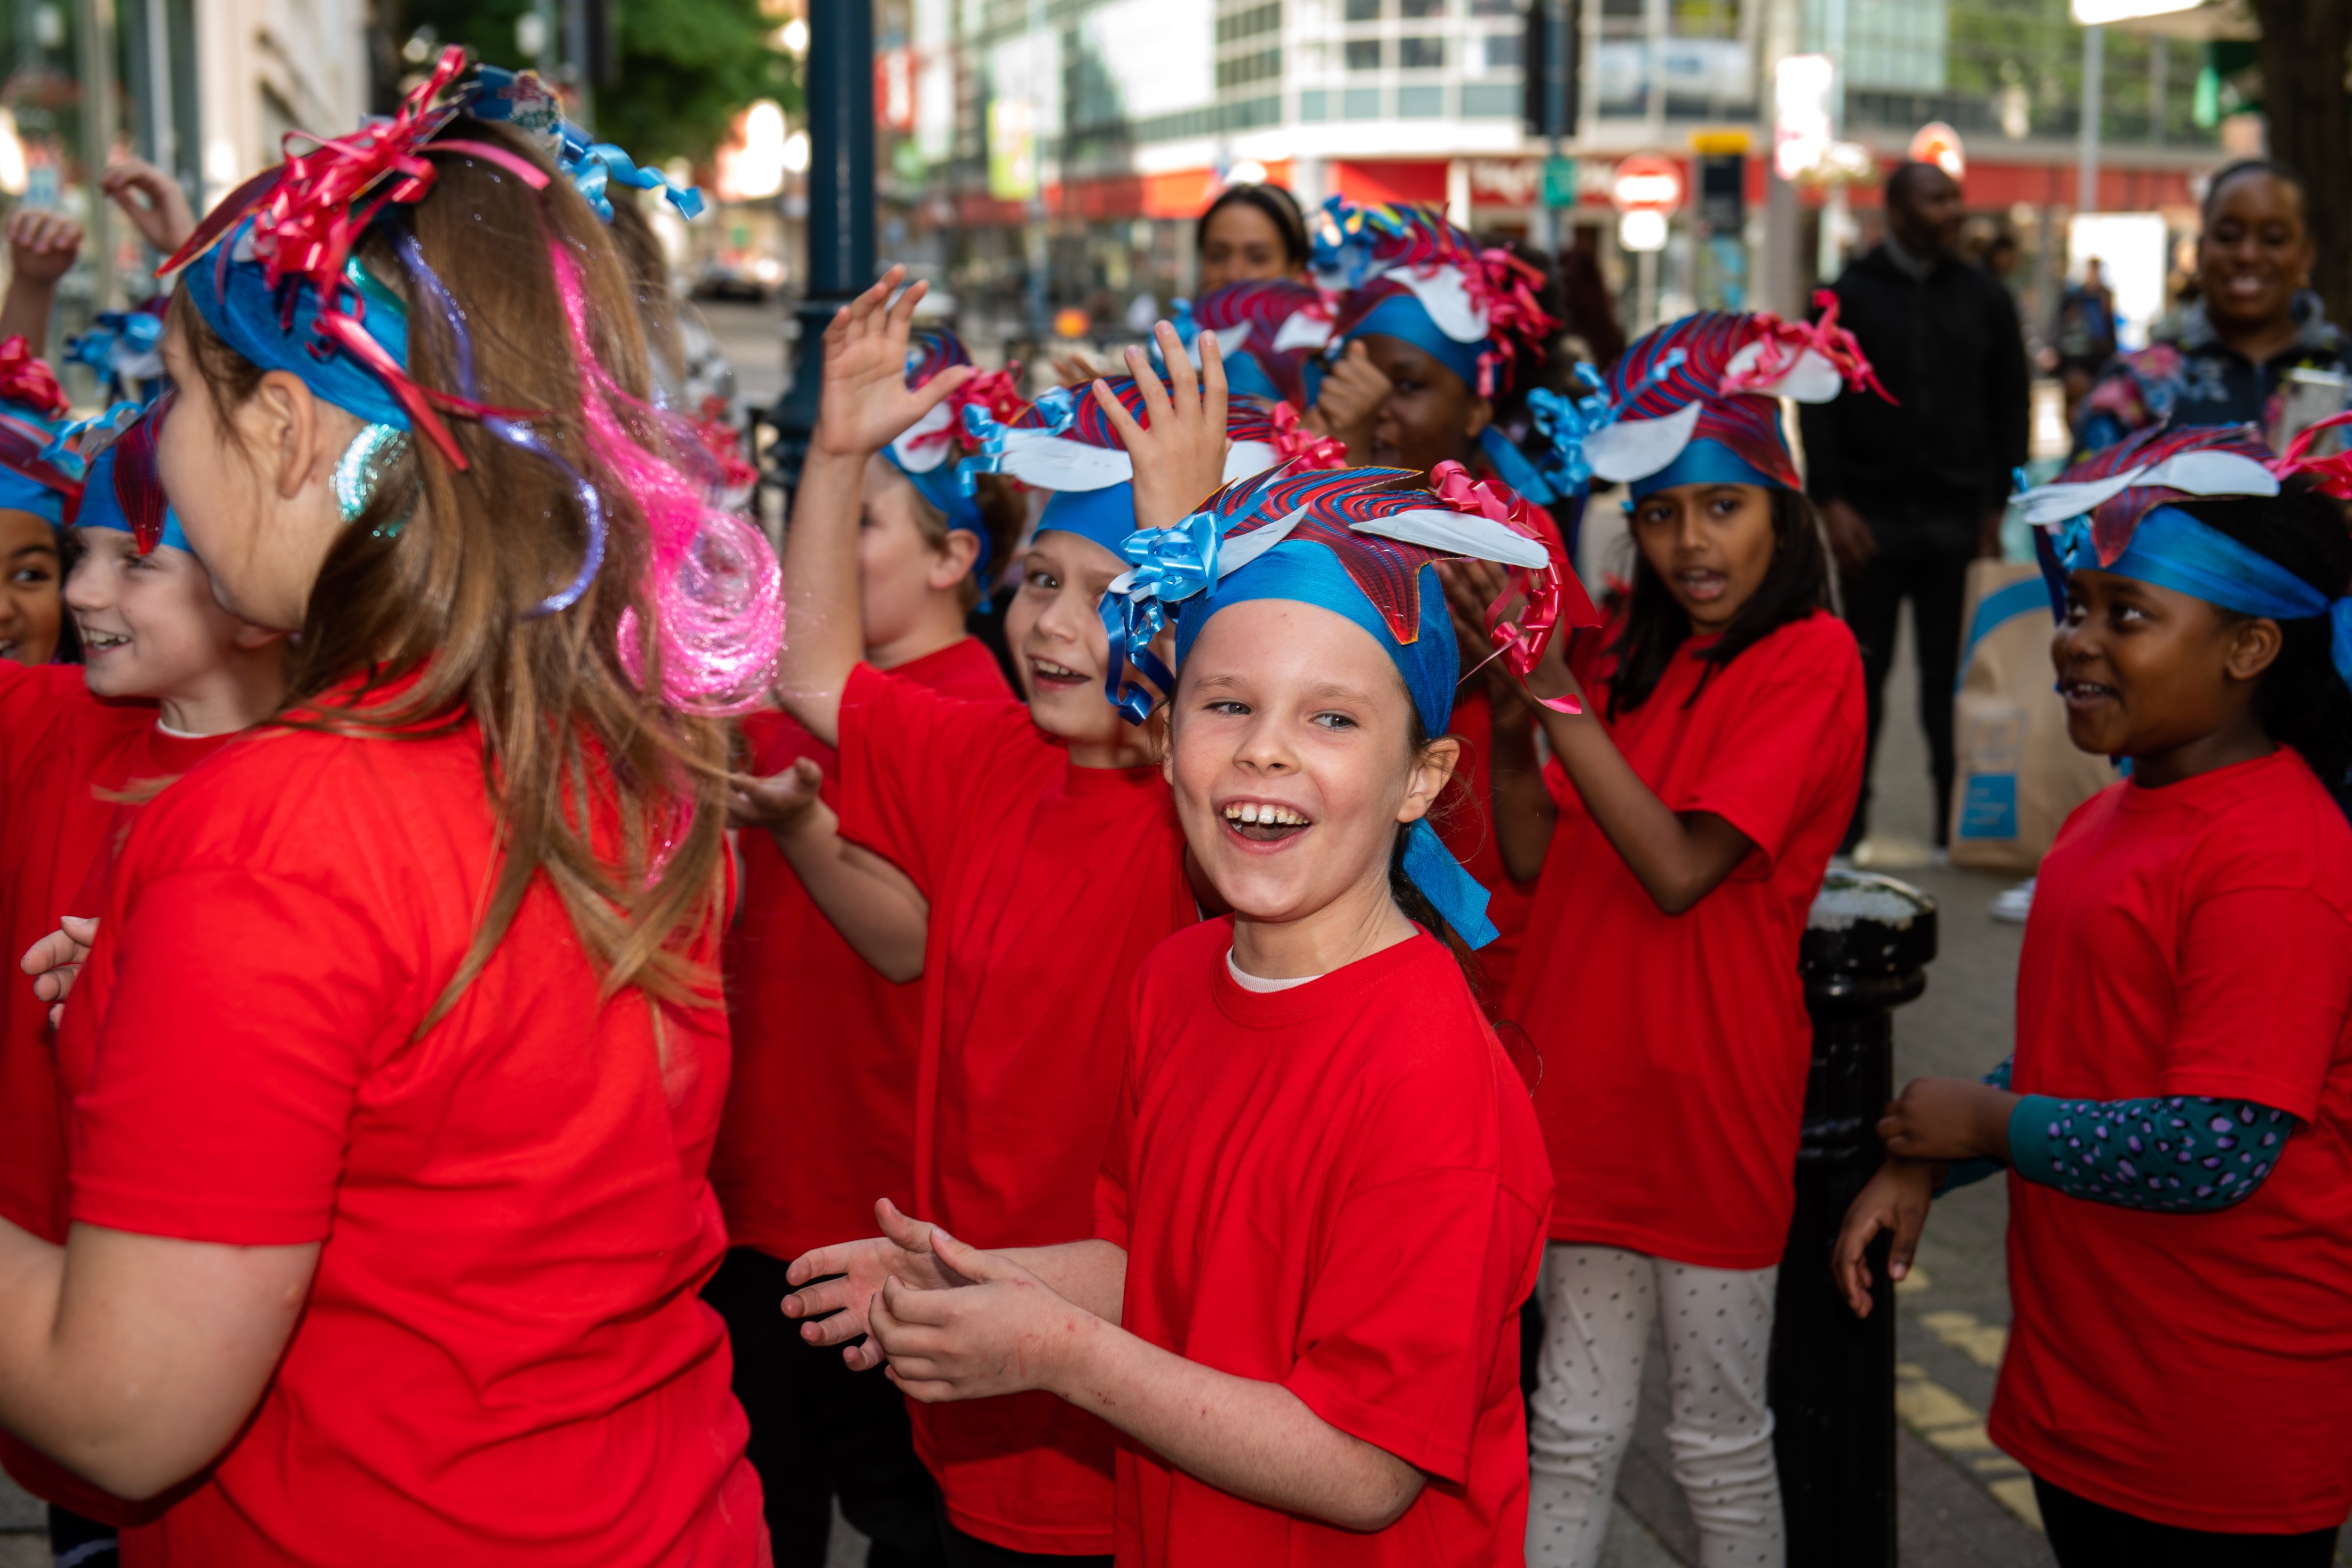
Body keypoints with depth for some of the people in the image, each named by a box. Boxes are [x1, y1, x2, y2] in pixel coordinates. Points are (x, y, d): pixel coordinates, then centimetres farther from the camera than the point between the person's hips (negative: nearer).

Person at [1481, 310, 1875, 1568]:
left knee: (1720, 1444, 10)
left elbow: (1681, 868, -19)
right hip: (1591, 1071, 6)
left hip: (1707, 1081, -6)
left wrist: (1558, 693, -18)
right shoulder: (1632, 655, 10)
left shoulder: (1810, 656, -10)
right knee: (1573, 1430, 14)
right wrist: (1509, 691, -7)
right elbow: (1535, 856, 6)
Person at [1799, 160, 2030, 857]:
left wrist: (1997, 505, 3)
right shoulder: (1847, 296, 4)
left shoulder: (1984, 298, 10)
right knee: (1864, 670, 6)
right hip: (1872, 514, -1)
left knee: (1952, 672, 2)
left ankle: (1959, 818, 10)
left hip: (1957, 516, 1)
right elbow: (1818, 404, 0)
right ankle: (1846, 818, 15)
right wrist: (1831, 502, -9)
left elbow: (2009, 406, 11)